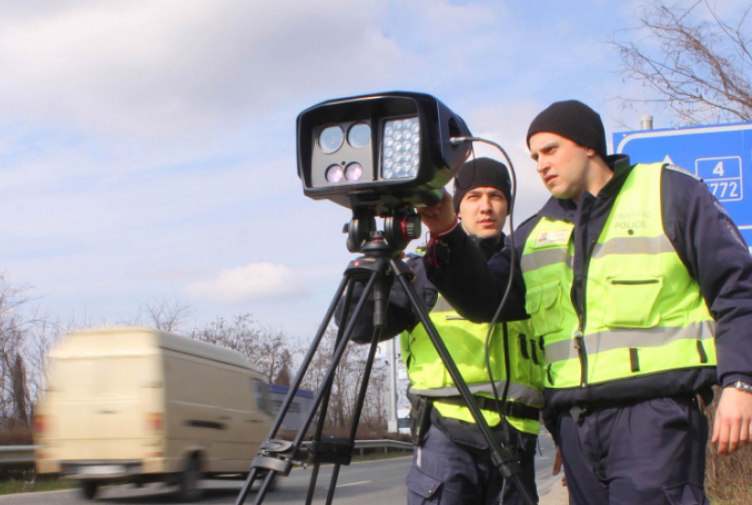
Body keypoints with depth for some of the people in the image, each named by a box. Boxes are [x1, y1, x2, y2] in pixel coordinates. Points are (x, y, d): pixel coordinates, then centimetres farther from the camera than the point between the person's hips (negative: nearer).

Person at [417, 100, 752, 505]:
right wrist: (447, 235, -1)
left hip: (655, 410, -5)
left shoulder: (670, 193, 6)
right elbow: (484, 298, 14)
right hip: (575, 420, 5)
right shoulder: (537, 231, 20)